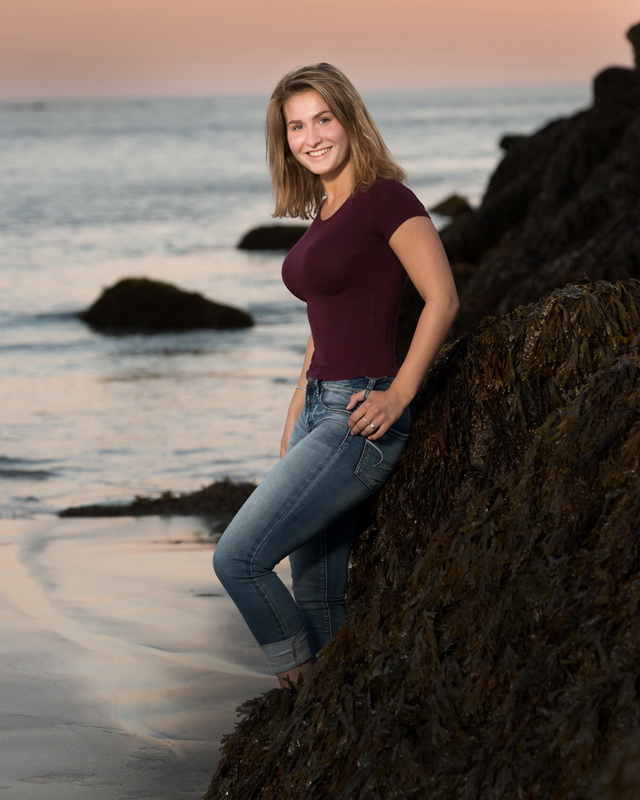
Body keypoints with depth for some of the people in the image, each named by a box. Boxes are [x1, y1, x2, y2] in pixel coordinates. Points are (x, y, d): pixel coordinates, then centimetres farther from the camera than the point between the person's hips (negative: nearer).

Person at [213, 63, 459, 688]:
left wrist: (399, 395, -17)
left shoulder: (385, 198, -10)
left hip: (360, 417, -9)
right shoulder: (323, 213, 16)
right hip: (319, 412, 9)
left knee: (238, 558, -12)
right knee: (316, 592, 10)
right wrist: (293, 426, 20)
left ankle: (302, 682, 5)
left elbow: (441, 298, -15)